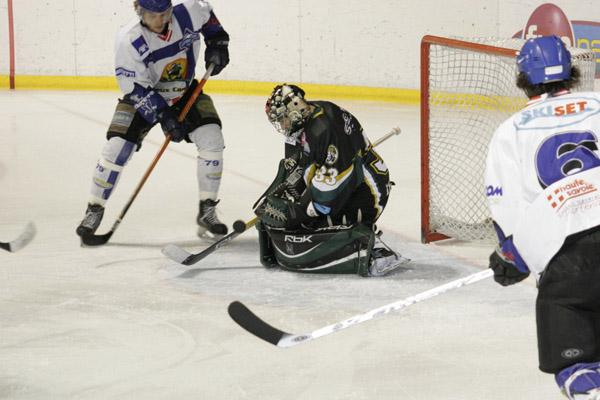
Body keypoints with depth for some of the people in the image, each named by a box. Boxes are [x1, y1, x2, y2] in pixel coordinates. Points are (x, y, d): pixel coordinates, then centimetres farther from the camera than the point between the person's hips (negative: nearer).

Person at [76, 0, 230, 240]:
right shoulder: (128, 40, -29)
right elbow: (136, 88, -26)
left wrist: (217, 43, -5)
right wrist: (164, 118, -31)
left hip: (185, 92, 3)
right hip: (143, 95, -2)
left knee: (211, 139, -15)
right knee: (116, 148, -15)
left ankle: (207, 212, -2)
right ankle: (94, 211, 3)